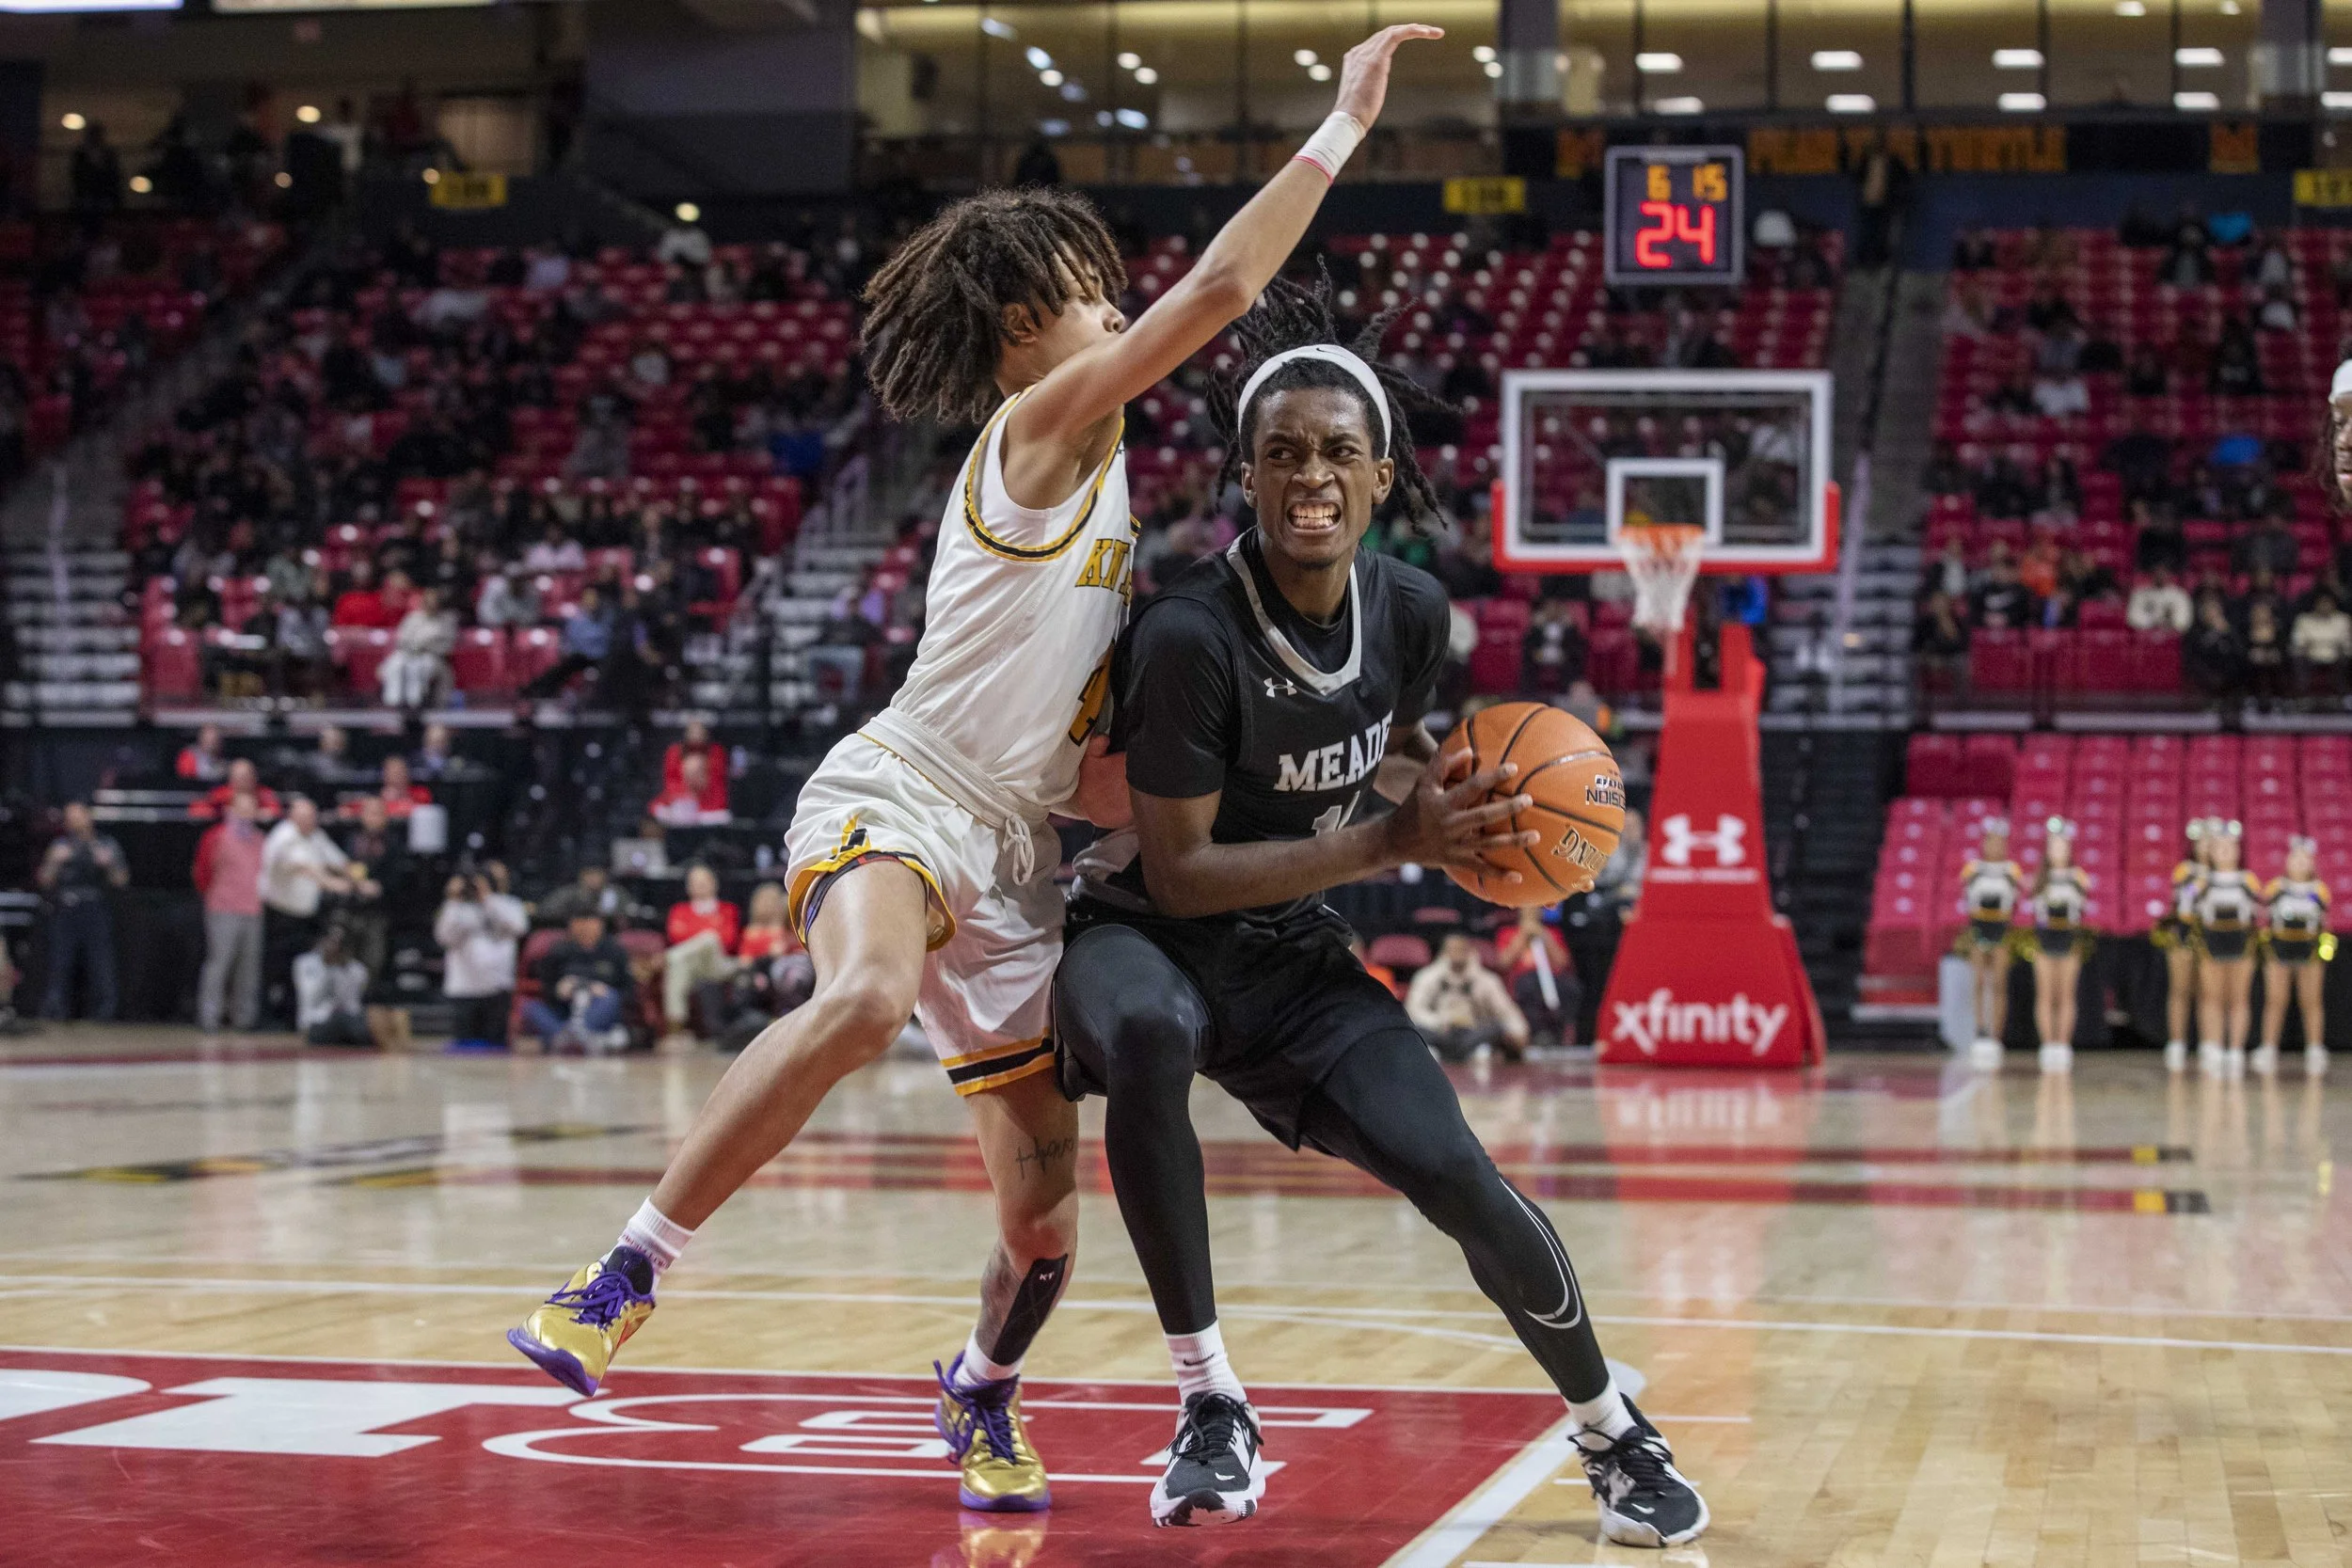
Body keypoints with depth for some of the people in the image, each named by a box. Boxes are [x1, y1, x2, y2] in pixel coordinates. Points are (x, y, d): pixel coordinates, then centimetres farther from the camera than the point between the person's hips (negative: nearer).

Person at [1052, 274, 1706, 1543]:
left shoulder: (1410, 611, -8)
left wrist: (1481, 805, -6)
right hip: (1142, 931, -4)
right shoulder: (1190, 635, -27)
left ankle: (1615, 1436, 19)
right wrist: (1389, 843, -28)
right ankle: (1213, 1406, -24)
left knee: (1460, 1180, -9)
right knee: (1148, 1034, -40)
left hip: (1287, 951, 5)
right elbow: (1176, 871, -24)